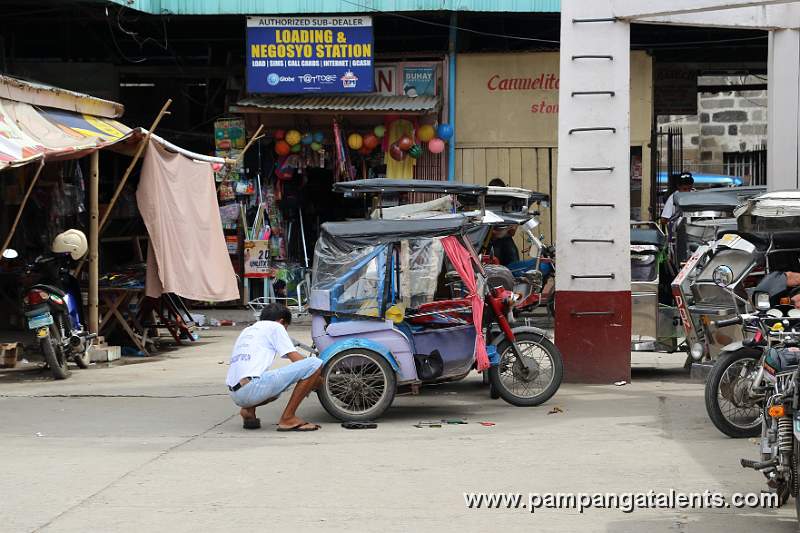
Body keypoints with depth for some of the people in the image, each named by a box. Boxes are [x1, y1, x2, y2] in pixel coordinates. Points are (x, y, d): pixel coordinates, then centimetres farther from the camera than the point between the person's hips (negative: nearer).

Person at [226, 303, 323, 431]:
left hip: (235, 395, 9)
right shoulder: (275, 326, 10)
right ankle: (288, 418, -5)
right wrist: (317, 377, 21)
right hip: (253, 388, -9)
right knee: (315, 364, -6)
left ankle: (248, 410, 12)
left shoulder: (246, 331, 32)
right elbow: (295, 358, 4)